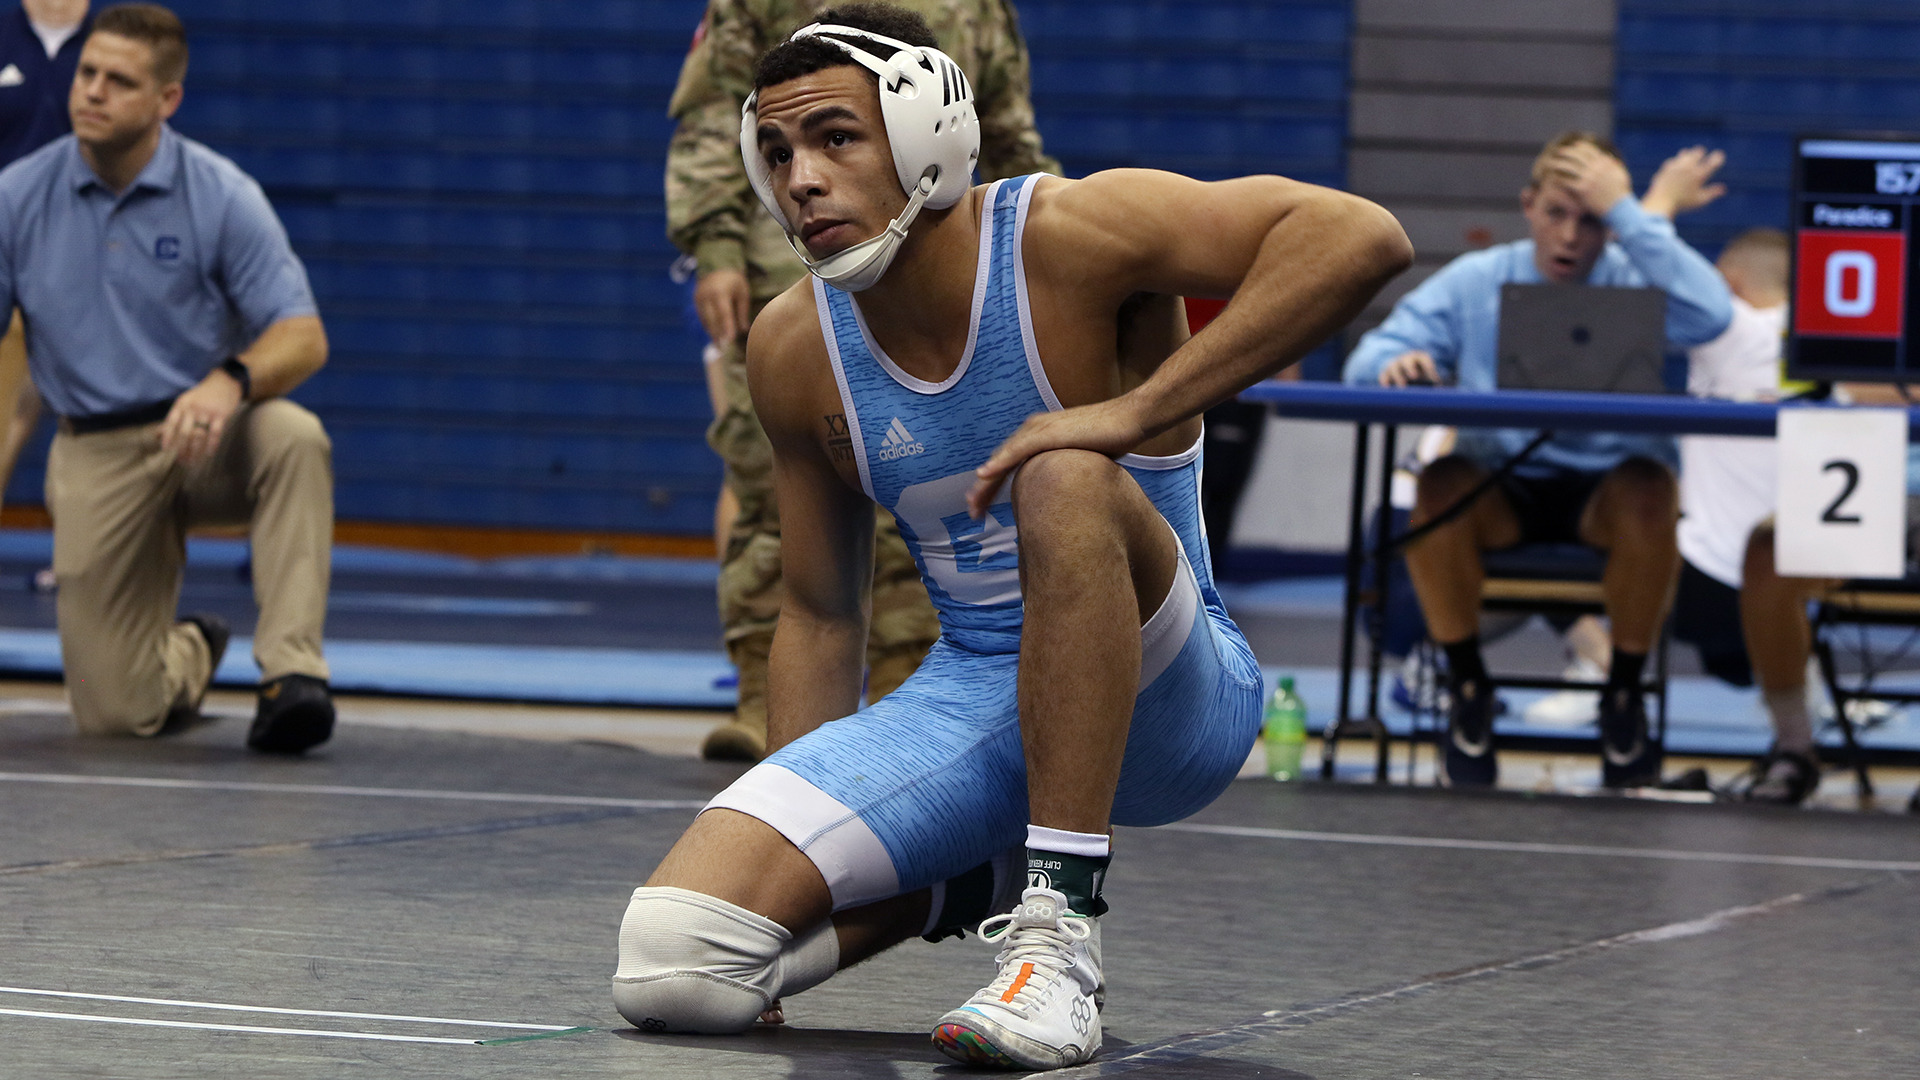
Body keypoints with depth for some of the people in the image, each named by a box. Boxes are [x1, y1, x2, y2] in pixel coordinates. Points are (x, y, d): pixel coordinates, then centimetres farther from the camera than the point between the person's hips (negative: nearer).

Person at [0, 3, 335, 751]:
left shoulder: (221, 196, -10)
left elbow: (302, 338, -14)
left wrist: (230, 381, -36)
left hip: (207, 437, -1)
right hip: (95, 456, 1)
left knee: (293, 437, -38)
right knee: (113, 713, -6)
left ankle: (291, 672, -33)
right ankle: (191, 655, 33)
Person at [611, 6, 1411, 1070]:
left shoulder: (1072, 236, -15)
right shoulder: (794, 349, 1)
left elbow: (1362, 237, -29)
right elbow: (819, 616, 13)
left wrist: (1135, 411, -31)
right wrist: (789, 845, 7)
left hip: (1159, 702, -5)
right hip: (966, 699, 5)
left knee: (1065, 478, -38)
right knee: (669, 961, -16)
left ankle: (1061, 937, -31)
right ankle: (972, 881, 14)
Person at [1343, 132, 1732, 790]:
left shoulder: (1636, 283, -3)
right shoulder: (1474, 283, 4)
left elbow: (1709, 316, -26)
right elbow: (1369, 361, -1)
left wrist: (1635, 214, -20)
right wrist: (1396, 365, -27)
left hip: (1607, 489, -1)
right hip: (1501, 491, 1)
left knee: (1648, 488, -36)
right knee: (1441, 485, -33)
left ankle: (1623, 694, -12)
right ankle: (1467, 691, -11)